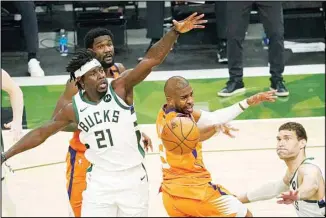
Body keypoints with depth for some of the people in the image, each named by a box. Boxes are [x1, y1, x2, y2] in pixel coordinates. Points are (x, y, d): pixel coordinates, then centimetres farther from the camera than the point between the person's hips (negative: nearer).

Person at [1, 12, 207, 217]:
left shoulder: (120, 88, -11)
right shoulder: (74, 108, -4)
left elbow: (152, 59, -21)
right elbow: (41, 133, 5)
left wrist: (175, 32, -34)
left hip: (133, 178, -1)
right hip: (100, 181, 1)